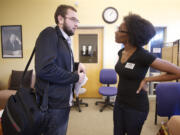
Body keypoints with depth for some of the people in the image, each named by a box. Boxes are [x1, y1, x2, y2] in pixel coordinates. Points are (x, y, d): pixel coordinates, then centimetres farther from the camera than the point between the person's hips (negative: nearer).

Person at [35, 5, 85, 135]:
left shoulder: (65, 40, 13)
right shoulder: (49, 34, -15)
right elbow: (45, 68, -29)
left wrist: (77, 65, 3)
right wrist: (75, 77, -18)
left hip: (63, 101, 9)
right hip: (53, 103, -9)